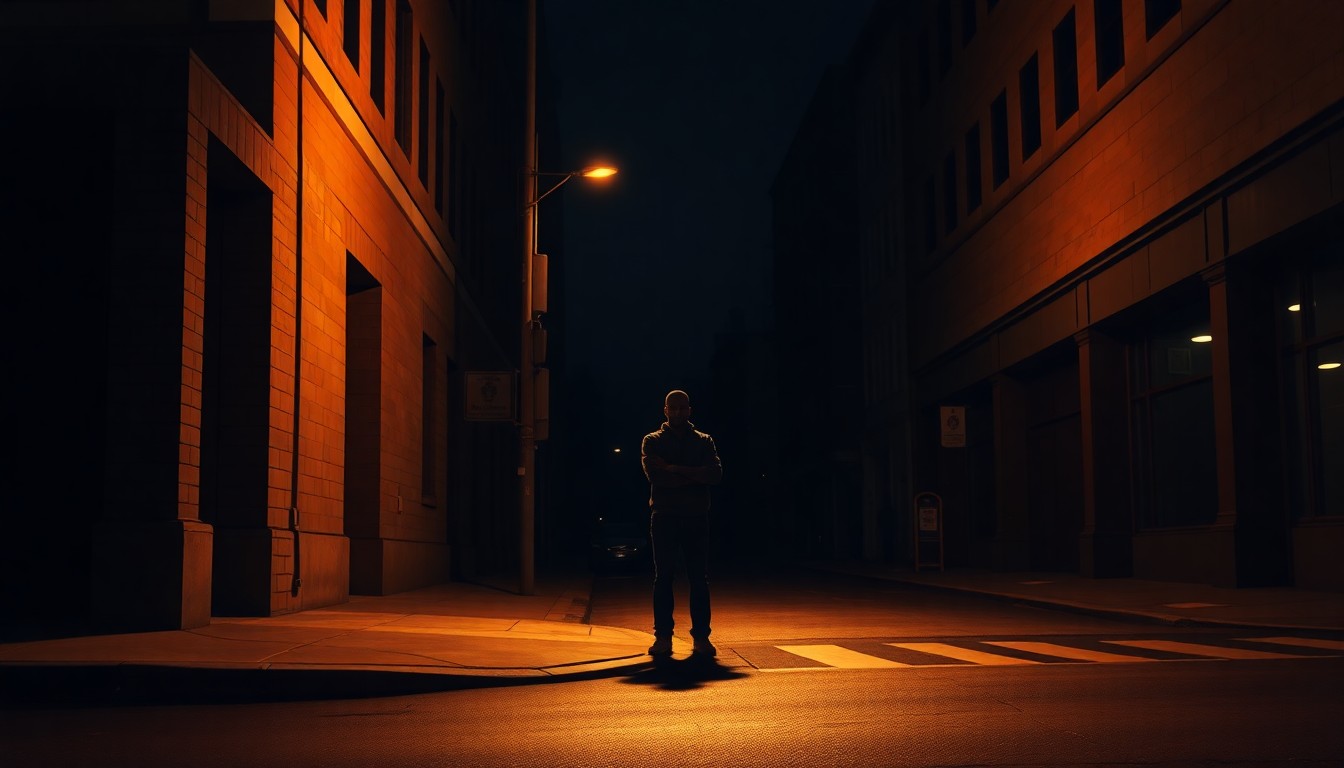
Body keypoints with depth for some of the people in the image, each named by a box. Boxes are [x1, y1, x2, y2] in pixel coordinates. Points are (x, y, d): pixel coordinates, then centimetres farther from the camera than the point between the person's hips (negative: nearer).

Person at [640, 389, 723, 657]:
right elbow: (654, 474, -9)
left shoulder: (703, 441, 13)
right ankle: (663, 637, 1)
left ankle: (701, 637, 2)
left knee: (699, 578, -1)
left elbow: (715, 474, -5)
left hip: (696, 517, 1)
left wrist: (675, 469, -11)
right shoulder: (652, 441, 9)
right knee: (663, 577, -2)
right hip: (664, 517, -1)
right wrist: (694, 475, -9)